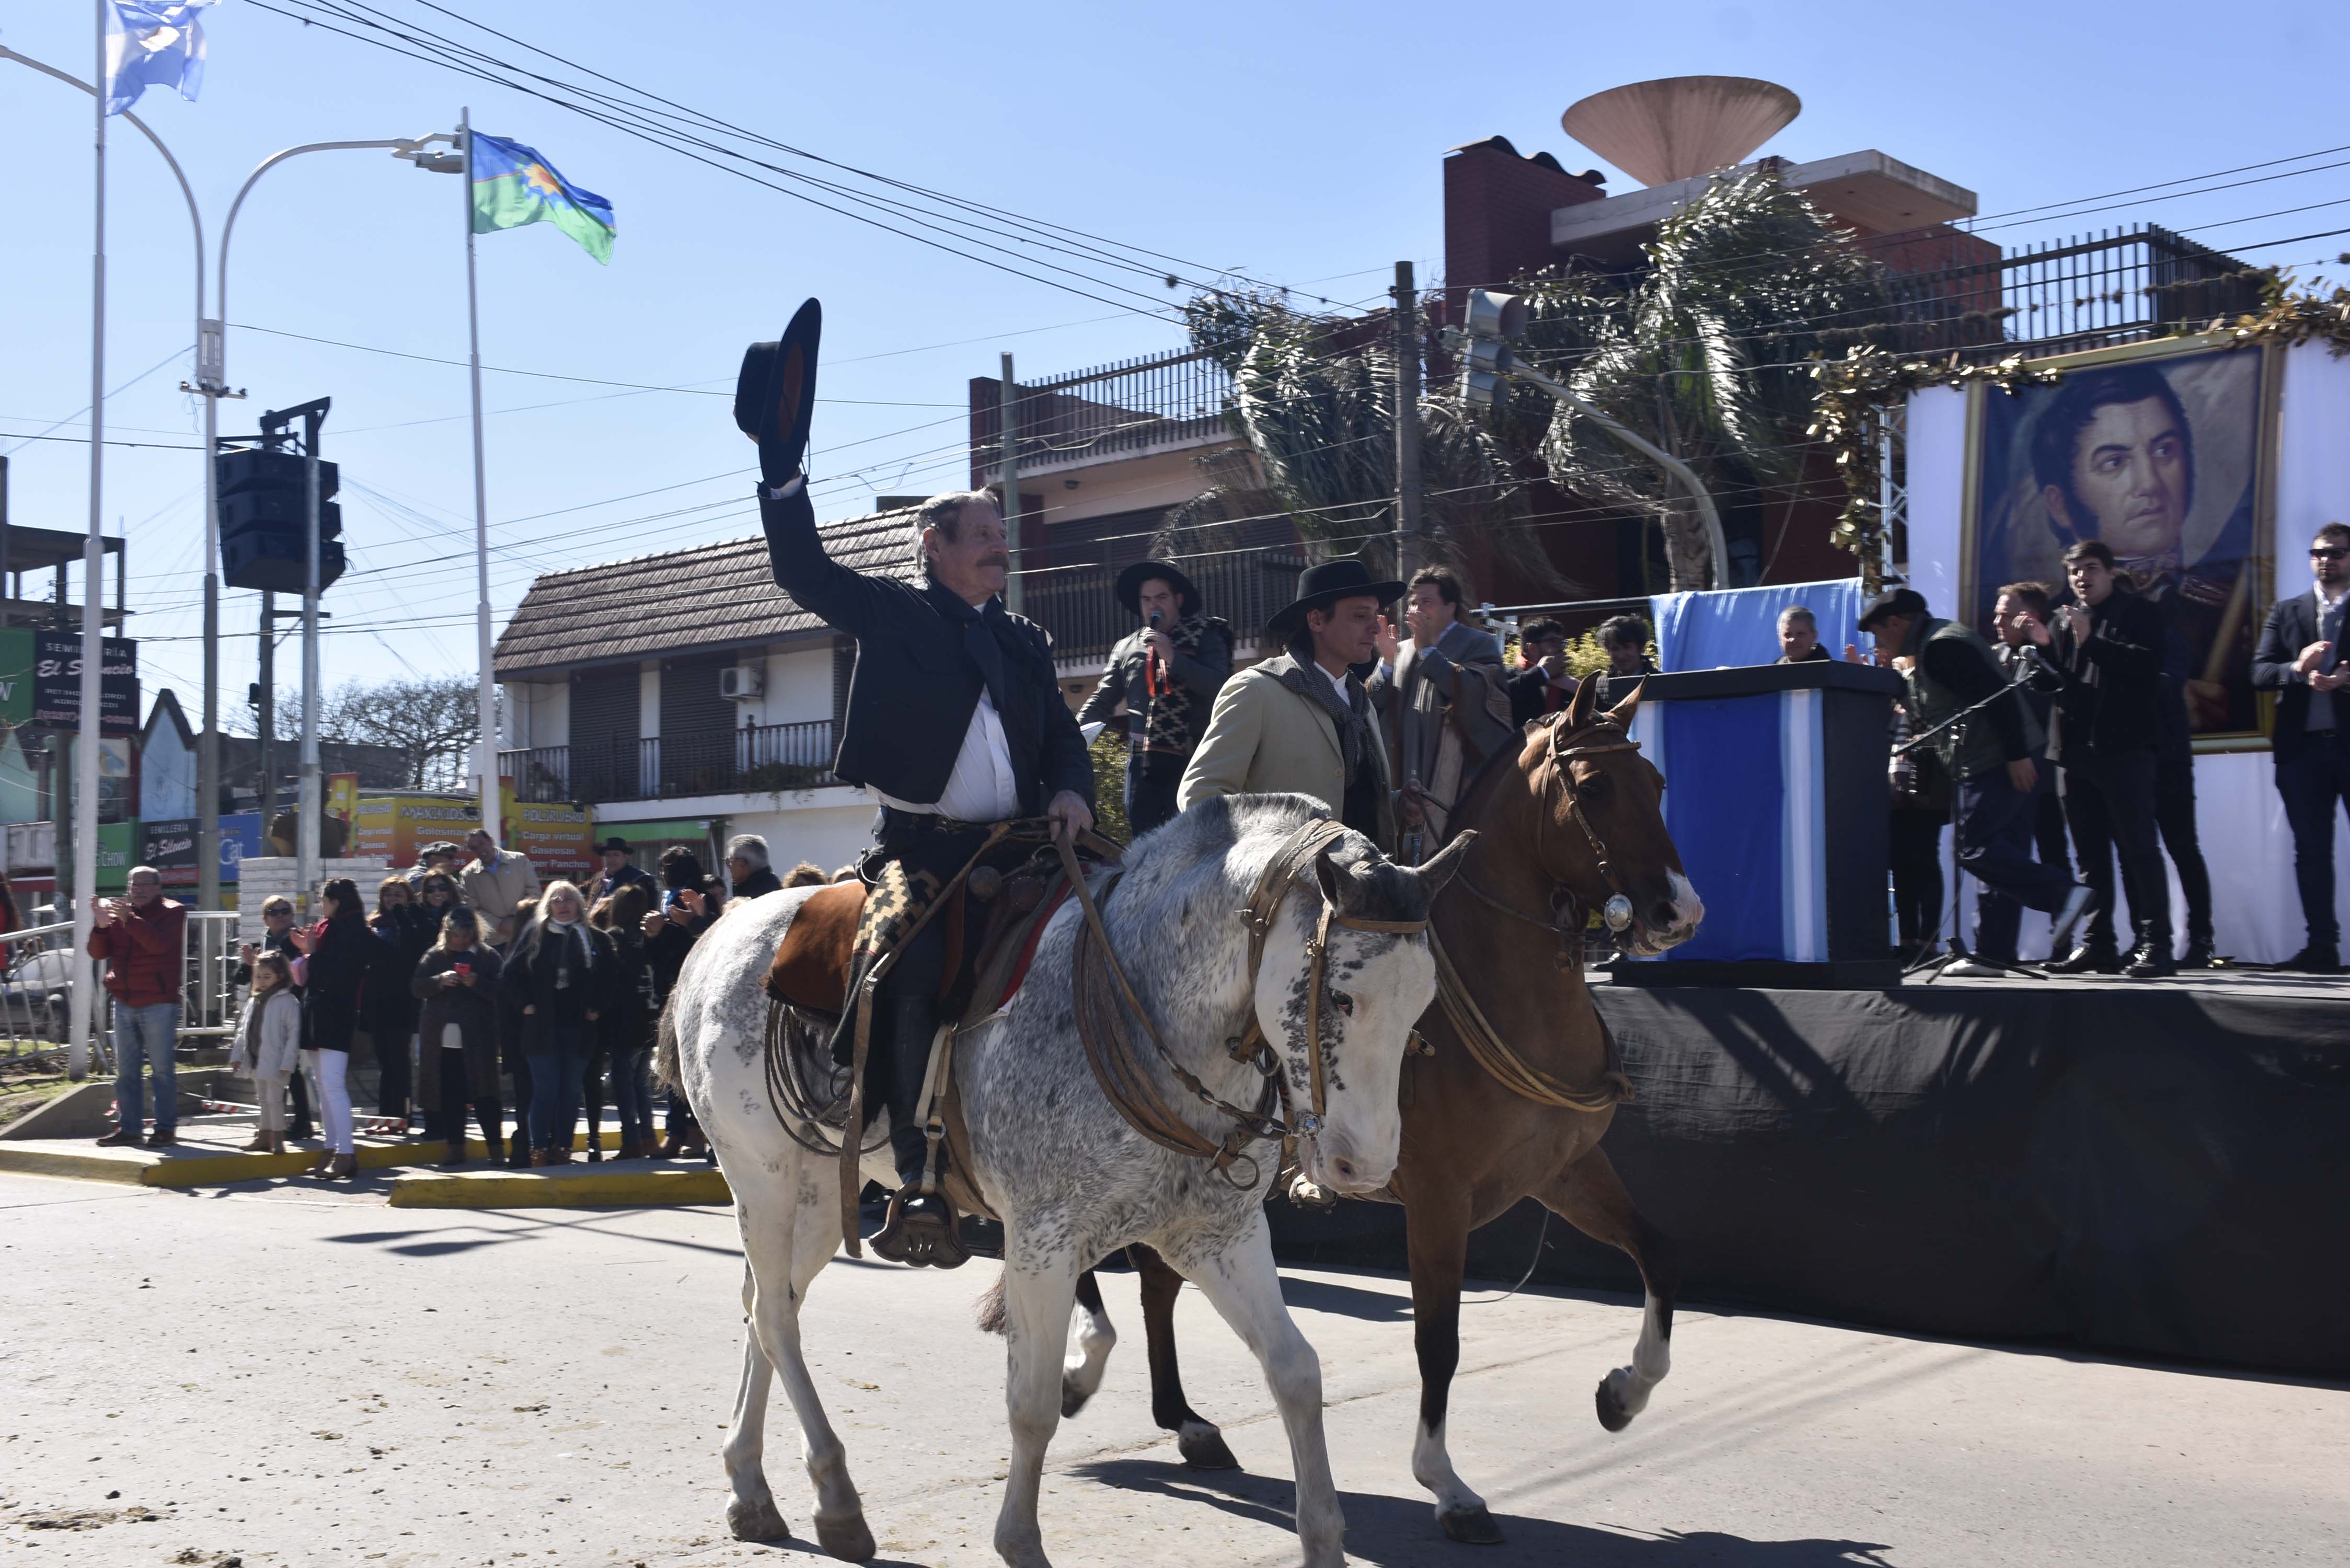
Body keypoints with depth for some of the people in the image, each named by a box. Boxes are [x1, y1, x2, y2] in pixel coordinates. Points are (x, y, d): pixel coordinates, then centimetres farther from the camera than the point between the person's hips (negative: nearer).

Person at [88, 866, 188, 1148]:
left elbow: (160, 943, -20)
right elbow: (98, 952, 7)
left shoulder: (172, 912, -2)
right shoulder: (120, 913, 12)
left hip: (158, 1003, -6)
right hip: (125, 1002, 6)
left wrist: (129, 919, -24)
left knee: (162, 1068, -3)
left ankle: (166, 1128, 0)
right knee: (126, 1069, 9)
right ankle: (128, 1127, 15)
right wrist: (102, 924, -10)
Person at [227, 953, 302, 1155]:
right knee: (263, 1100, 17)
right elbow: (243, 1030, 17)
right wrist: (237, 1055, 11)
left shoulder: (288, 1002, -13)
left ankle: (277, 1140, 2)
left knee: (274, 1099, -6)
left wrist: (287, 1062, -19)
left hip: (275, 1062, -8)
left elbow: (294, 1034, -16)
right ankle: (264, 1137, 26)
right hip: (256, 1061, 8)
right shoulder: (254, 1001, 11)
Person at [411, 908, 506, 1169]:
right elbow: (416, 988, 4)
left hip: (477, 1040, -3)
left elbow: (499, 991, -4)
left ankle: (496, 1147, 3)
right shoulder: (434, 956, 11)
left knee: (484, 1094, -3)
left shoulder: (489, 957, 3)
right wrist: (439, 981, -13)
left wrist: (476, 983, -20)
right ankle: (455, 1146, 13)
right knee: (449, 1096, 5)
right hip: (442, 1039, 3)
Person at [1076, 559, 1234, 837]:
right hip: (1142, 762, 4)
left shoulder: (1204, 638, 1)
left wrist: (1172, 657, -16)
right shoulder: (1127, 647, 13)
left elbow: (1219, 687, -13)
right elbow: (1102, 701, 13)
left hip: (1189, 761, -4)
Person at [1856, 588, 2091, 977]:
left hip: (1995, 765, -11)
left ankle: (2063, 893, -12)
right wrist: (1904, 675, 17)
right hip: (2006, 765, 11)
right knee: (2001, 854, 8)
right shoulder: (1935, 643, 20)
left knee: (1975, 849, -10)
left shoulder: (1940, 647, -13)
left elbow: (1998, 695, -21)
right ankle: (1994, 952, 10)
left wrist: (2017, 755, -22)